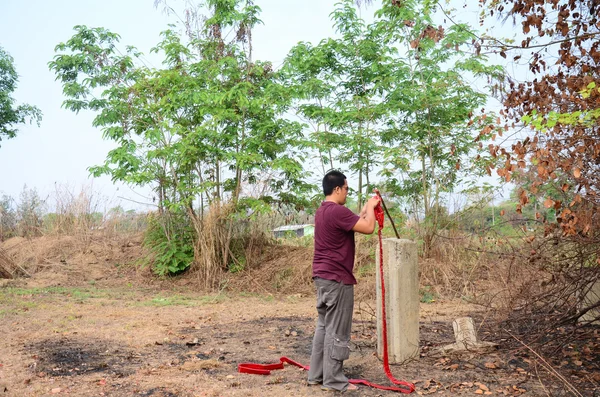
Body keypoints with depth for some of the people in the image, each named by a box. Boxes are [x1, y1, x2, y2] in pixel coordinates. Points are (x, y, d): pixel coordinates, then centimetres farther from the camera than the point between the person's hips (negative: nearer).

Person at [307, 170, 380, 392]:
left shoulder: (322, 211, 14)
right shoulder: (337, 211, -18)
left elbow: (353, 224, 23)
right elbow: (368, 228, -18)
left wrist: (365, 210, 18)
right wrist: (370, 207, -2)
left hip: (322, 276, 10)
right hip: (337, 279, -10)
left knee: (323, 326, 15)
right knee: (337, 330, -2)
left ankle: (316, 374, 21)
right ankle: (333, 380, 5)